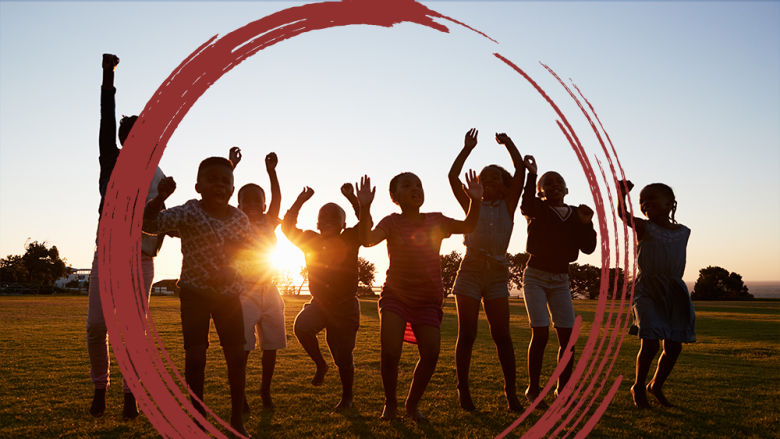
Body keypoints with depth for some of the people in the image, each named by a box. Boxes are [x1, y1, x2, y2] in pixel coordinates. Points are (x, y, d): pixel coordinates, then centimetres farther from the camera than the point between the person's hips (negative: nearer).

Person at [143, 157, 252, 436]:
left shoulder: (239, 218, -2)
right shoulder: (189, 213, -13)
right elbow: (150, 223, -24)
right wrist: (160, 197, -41)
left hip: (229, 293, 3)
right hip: (194, 293, -3)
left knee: (237, 356, 3)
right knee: (195, 357, -5)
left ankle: (237, 419, 17)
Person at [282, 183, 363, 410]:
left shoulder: (349, 239, -2)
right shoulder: (311, 240, 6)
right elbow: (287, 227, 2)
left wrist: (351, 197, -25)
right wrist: (299, 202, -6)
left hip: (345, 305, -2)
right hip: (319, 302, 3)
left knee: (343, 357, 2)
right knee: (302, 325, -28)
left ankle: (347, 397, 26)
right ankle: (320, 365, -2)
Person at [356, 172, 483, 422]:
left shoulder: (436, 221, 6)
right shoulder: (392, 222, -3)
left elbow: (467, 227, -6)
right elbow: (368, 240, -21)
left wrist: (475, 201, -22)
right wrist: (365, 207, -34)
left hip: (427, 300, 2)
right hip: (395, 295, -2)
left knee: (431, 354, -7)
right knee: (390, 351, -15)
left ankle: (412, 404, 18)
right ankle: (390, 403, 12)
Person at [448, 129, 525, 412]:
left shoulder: (508, 205, 12)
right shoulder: (472, 205, 11)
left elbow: (520, 171, 3)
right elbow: (453, 177, 0)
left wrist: (508, 144, 0)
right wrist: (467, 150, -4)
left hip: (497, 273, 1)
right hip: (471, 270, 0)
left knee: (501, 334, -1)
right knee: (467, 333, 1)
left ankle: (511, 391, 4)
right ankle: (463, 391, 8)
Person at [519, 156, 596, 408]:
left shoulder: (576, 215, 8)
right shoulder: (538, 210, -4)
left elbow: (588, 248, 3)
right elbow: (526, 205, -29)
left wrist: (587, 224, -12)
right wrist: (531, 174, -32)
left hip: (560, 280, 4)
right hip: (535, 277, -4)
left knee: (567, 335, -1)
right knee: (540, 333, -12)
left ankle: (562, 388, 14)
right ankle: (533, 389, 0)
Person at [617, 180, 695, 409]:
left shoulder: (683, 232, 9)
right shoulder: (644, 228, -2)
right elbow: (623, 214, -15)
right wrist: (622, 192, -30)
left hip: (674, 292, 4)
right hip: (647, 291, -4)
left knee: (674, 347, 6)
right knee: (649, 344, -12)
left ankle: (656, 385, 29)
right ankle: (638, 387, 10)